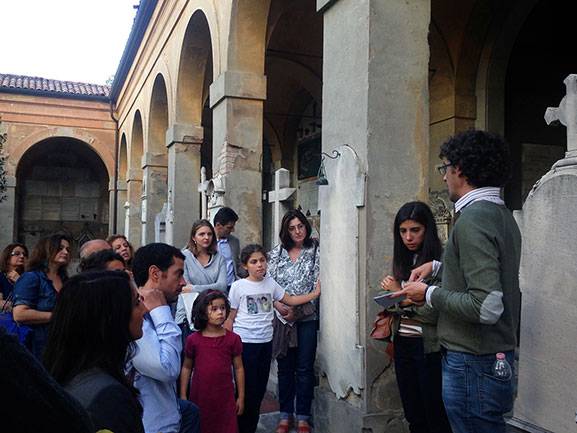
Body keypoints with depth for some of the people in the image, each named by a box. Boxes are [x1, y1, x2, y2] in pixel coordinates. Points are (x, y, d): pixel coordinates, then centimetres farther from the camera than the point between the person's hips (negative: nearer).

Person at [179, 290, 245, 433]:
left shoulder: (233, 339, -6)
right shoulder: (193, 340, -5)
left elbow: (238, 368, 0)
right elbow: (187, 368, 4)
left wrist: (241, 397, 3)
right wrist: (183, 396, 4)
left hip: (225, 397, 0)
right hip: (199, 396, 0)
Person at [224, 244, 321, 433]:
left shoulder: (270, 283, 5)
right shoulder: (238, 286, -7)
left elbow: (289, 300, 15)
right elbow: (230, 318, -3)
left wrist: (314, 293, 8)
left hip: (265, 341, 4)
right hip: (245, 342, -4)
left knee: (260, 388, 11)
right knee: (247, 388, -1)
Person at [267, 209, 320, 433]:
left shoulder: (315, 251, -1)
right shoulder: (276, 253, 6)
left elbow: (317, 286, -6)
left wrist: (296, 309, -11)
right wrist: (278, 305, -13)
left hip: (307, 317, -2)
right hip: (281, 317, 2)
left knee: (305, 368, 4)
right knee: (284, 367, 10)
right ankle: (285, 415, 22)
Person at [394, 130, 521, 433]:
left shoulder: (473, 220, -21)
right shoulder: (502, 214, 9)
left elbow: (486, 307, -28)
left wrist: (429, 294, -14)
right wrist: (438, 266, 19)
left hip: (473, 363, -10)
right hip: (498, 354, 10)